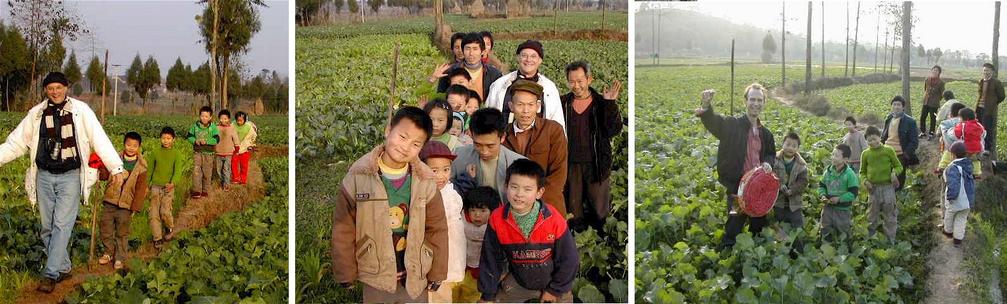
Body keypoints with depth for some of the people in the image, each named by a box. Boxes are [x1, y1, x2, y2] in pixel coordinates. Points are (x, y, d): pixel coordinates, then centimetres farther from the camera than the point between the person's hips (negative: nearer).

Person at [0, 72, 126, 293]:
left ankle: (51, 274, -8)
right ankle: (63, 268, 23)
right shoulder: (36, 114, 4)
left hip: (71, 177, -4)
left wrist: (116, 168, -16)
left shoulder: (81, 110, -5)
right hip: (44, 176, 4)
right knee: (47, 228, 8)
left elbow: (100, 140, -9)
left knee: (62, 225, -10)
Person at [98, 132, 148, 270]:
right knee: (106, 230, 10)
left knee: (122, 234, 5)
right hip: (109, 202, 2)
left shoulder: (141, 166, -2)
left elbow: (141, 189, -2)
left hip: (126, 206, -2)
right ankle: (108, 253, 29)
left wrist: (135, 208, -5)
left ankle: (119, 258, 18)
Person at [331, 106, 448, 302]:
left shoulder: (425, 181, -9)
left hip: (415, 276, 1)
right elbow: (343, 230, -7)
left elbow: (437, 229, 1)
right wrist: (346, 274, -3)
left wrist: (437, 273, 5)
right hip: (374, 277, -1)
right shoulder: (358, 176, -13)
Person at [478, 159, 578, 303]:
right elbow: (490, 259, -7)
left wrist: (555, 290, -6)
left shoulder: (554, 220, -26)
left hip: (553, 282, -1)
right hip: (518, 281, 1)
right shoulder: (497, 220, -19)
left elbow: (568, 260, -13)